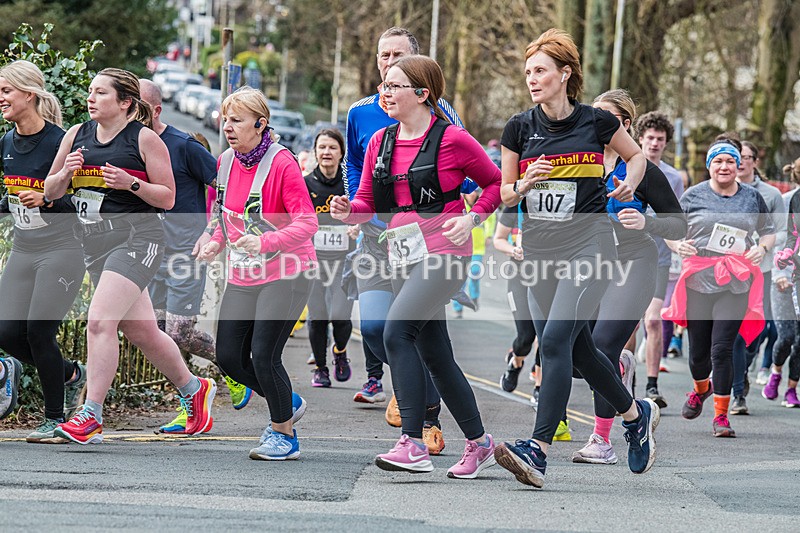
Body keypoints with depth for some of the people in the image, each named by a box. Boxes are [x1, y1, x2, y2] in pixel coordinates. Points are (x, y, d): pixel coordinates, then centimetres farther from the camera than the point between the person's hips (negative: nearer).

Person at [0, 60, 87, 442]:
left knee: (38, 330, -14)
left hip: (60, 250, -7)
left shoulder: (59, 142, -13)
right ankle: (71, 374, 24)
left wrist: (46, 200, -25)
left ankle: (55, 418, 2)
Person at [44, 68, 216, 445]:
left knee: (100, 322, -19)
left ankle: (91, 415, -17)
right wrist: (65, 173, -5)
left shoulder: (145, 139, -4)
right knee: (141, 331, 13)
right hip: (95, 244, 7)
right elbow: (50, 192, 16)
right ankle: (193, 389, 33)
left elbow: (167, 198, -2)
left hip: (136, 237, -7)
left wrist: (130, 183, -17)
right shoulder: (77, 135, 11)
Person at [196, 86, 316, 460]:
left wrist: (265, 241, -35)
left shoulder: (281, 163, -16)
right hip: (243, 276, 7)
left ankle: (284, 433, 7)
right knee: (229, 355, 4)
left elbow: (307, 223, -21)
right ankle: (287, 403, 29)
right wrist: (216, 243, 1)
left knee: (264, 355, -13)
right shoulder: (226, 162, 6)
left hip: (285, 274, -7)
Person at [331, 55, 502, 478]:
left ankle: (413, 444, -24)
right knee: (434, 355, 11)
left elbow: (495, 182, 4)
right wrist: (348, 210, -8)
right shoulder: (381, 142, 11)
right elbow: (368, 203, 13)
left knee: (397, 331, -23)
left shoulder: (451, 140, -7)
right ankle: (479, 444, 25)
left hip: (443, 254, -7)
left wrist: (471, 219, -10)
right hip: (404, 258, 7)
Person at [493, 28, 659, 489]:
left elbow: (636, 155, 17)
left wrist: (628, 185, -1)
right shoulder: (520, 127, 4)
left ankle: (538, 451, -22)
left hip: (589, 242, -5)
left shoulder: (596, 121, -2)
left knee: (556, 339, -19)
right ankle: (637, 414, 35)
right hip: (539, 249, 5)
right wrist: (524, 184, -11)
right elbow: (504, 193, 9)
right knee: (577, 348, 10)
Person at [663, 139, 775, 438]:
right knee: (698, 349, 7)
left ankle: (721, 416, -3)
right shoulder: (693, 196, 4)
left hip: (736, 282, 0)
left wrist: (762, 248, -2)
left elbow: (768, 231, 19)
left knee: (722, 348, -10)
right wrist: (678, 245, -14)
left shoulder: (752, 197, 9)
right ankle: (701, 389, 42)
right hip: (698, 279, 1)